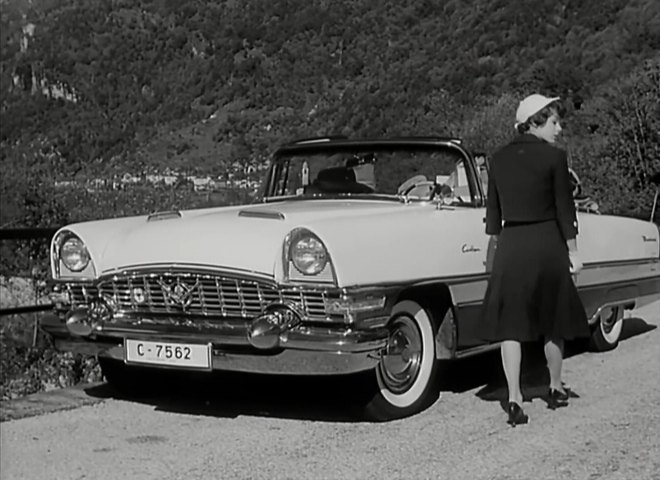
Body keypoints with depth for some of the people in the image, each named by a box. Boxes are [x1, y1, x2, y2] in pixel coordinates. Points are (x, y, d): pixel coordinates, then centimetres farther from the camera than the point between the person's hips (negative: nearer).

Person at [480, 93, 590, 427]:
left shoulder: (499, 159, 4)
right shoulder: (554, 157, -8)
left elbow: (493, 213, 8)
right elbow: (564, 210, -6)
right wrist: (573, 251, 1)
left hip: (510, 245, 2)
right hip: (546, 242, -2)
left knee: (510, 324, 4)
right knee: (552, 321, 15)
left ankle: (514, 399, -3)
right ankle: (555, 389, 29)